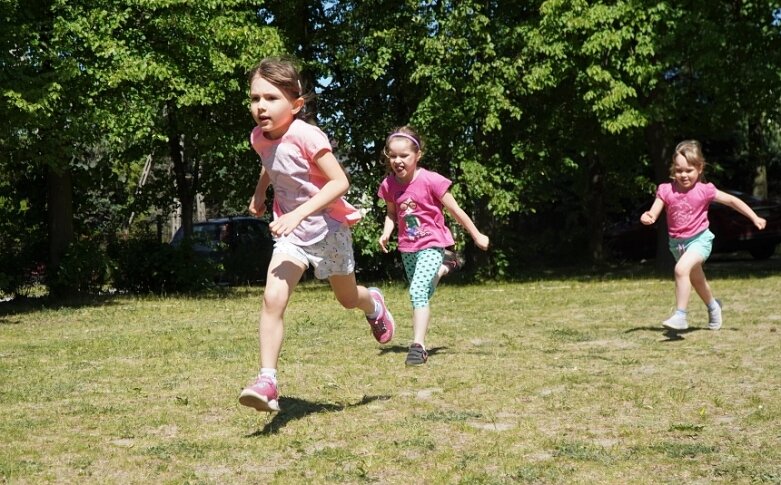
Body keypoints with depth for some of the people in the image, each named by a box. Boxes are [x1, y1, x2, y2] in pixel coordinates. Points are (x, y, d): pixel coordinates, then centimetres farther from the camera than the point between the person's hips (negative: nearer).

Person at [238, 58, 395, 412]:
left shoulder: (305, 136, -26)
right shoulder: (259, 138, -5)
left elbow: (340, 182, -29)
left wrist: (299, 213, -35)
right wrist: (259, 194, 12)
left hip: (328, 227, -4)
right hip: (290, 231, 4)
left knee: (347, 298, 19)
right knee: (273, 299, -17)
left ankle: (373, 303, 56)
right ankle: (267, 380, -19)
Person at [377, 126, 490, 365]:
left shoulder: (430, 181, -18)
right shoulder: (388, 185, -4)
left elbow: (455, 210, -9)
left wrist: (477, 235, -2)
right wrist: (386, 232, -6)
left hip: (431, 243, -6)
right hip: (407, 247, 6)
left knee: (418, 291, -23)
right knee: (422, 293, 20)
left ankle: (418, 346, -23)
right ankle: (445, 265, 51)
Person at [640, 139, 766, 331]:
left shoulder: (704, 190, -12)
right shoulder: (666, 190, -7)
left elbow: (732, 200, -2)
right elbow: (653, 214, -11)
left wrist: (755, 218, -1)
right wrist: (646, 217, -36)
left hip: (699, 239, -5)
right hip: (677, 242, 5)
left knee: (681, 269, -30)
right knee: (696, 279, 25)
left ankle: (680, 316, -26)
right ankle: (713, 306, 54)